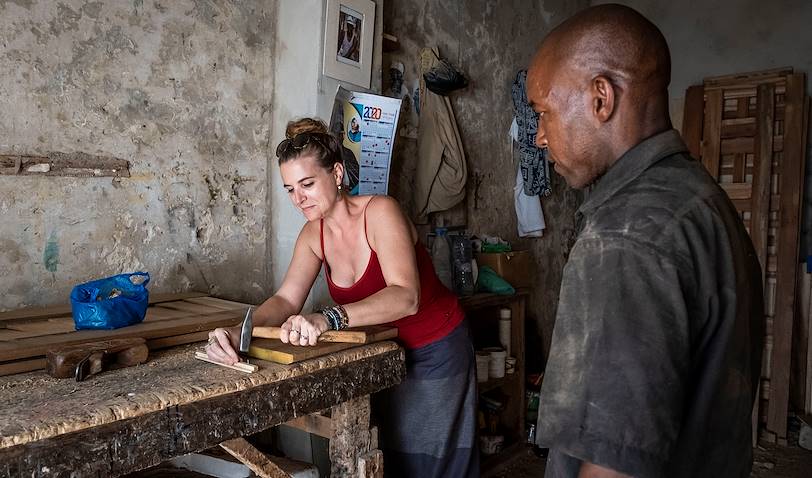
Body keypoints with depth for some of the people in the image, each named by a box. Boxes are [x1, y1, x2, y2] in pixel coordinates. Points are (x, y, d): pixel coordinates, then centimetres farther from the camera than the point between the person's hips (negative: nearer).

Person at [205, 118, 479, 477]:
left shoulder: (380, 211, -24)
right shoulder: (313, 234, -5)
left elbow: (405, 297, -37)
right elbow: (286, 300, -12)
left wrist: (328, 319, -51)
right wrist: (238, 333, -32)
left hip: (435, 353, -5)